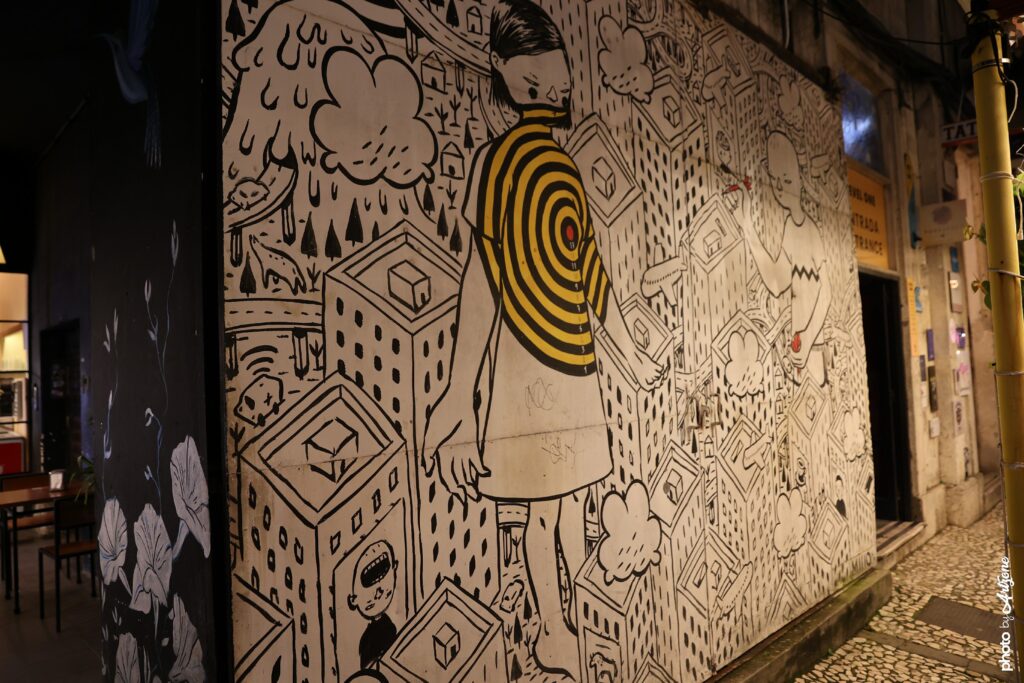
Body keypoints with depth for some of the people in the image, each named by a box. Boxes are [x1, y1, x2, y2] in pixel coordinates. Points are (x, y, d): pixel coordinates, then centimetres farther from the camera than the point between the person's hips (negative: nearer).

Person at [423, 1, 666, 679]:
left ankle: (577, 619, 34)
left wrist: (632, 353, 25)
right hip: (526, 366, -8)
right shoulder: (499, 159, -9)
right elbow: (482, 277, -18)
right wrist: (460, 397, -23)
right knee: (543, 509, 3)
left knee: (574, 501, 17)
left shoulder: (568, 169, 16)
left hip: (577, 366, 8)